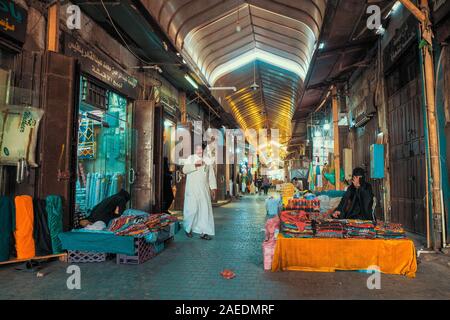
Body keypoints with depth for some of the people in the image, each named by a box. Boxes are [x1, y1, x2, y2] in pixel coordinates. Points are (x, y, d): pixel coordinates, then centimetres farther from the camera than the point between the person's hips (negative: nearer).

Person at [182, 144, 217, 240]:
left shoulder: (207, 160, 9)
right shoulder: (190, 158, 2)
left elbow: (211, 175, 9)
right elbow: (184, 170, -9)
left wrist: (213, 188, 4)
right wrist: (195, 165, -21)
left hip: (204, 189, 3)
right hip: (192, 189, -3)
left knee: (205, 209, -1)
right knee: (192, 209, -1)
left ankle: (204, 232, 4)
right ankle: (188, 228, 21)